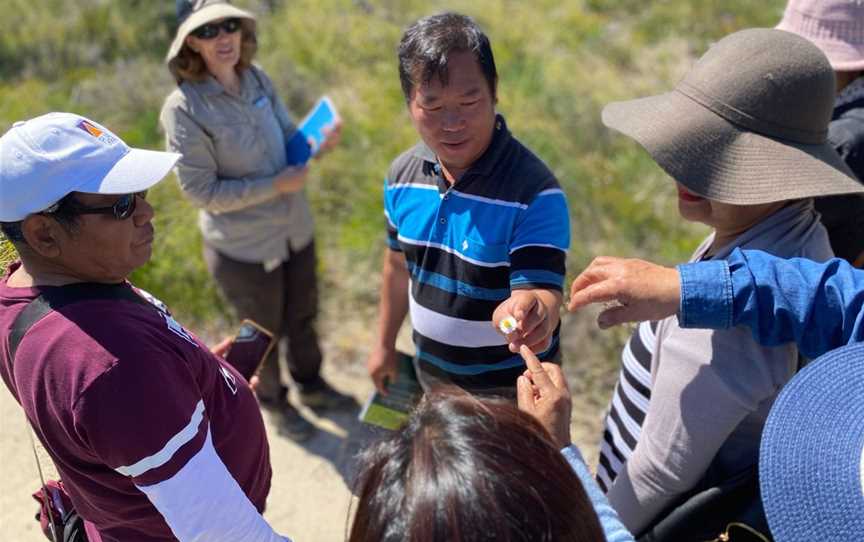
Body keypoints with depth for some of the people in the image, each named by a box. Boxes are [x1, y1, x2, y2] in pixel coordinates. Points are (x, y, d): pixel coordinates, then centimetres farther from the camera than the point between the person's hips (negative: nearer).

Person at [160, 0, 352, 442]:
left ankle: (311, 386, 52)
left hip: (294, 230, 6)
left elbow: (288, 139, 2)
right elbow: (201, 191, -21)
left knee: (303, 317, 25)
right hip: (243, 249, -5)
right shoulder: (184, 108, -23)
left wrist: (320, 140, -20)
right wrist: (275, 186, -25)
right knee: (264, 333, 18)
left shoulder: (257, 78, -6)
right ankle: (274, 403, 46)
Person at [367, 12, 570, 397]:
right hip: (430, 372, 5)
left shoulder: (536, 191, -28)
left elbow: (543, 295, -33)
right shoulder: (402, 175, -9)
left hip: (506, 390, -5)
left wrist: (532, 312, -56)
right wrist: (385, 344, 13)